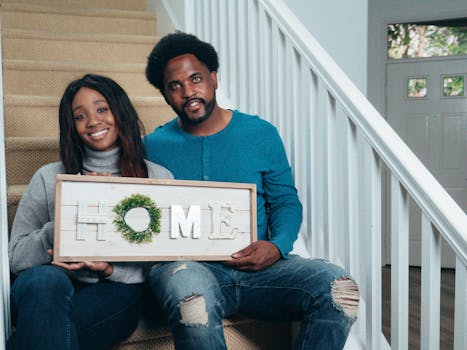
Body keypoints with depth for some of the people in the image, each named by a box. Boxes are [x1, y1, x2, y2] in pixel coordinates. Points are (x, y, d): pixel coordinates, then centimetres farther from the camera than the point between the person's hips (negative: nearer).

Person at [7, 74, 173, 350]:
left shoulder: (158, 177, 6)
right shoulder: (49, 178, 7)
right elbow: (17, 258, 3)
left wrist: (109, 270, -12)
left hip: (117, 291, -1)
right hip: (50, 290, 1)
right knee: (45, 279, -34)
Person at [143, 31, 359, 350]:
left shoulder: (261, 134, 8)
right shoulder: (153, 146, 8)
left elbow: (285, 200, 9)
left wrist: (278, 246, -10)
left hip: (259, 266, 2)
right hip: (188, 266, -1)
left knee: (339, 288, -24)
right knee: (191, 296, -39)